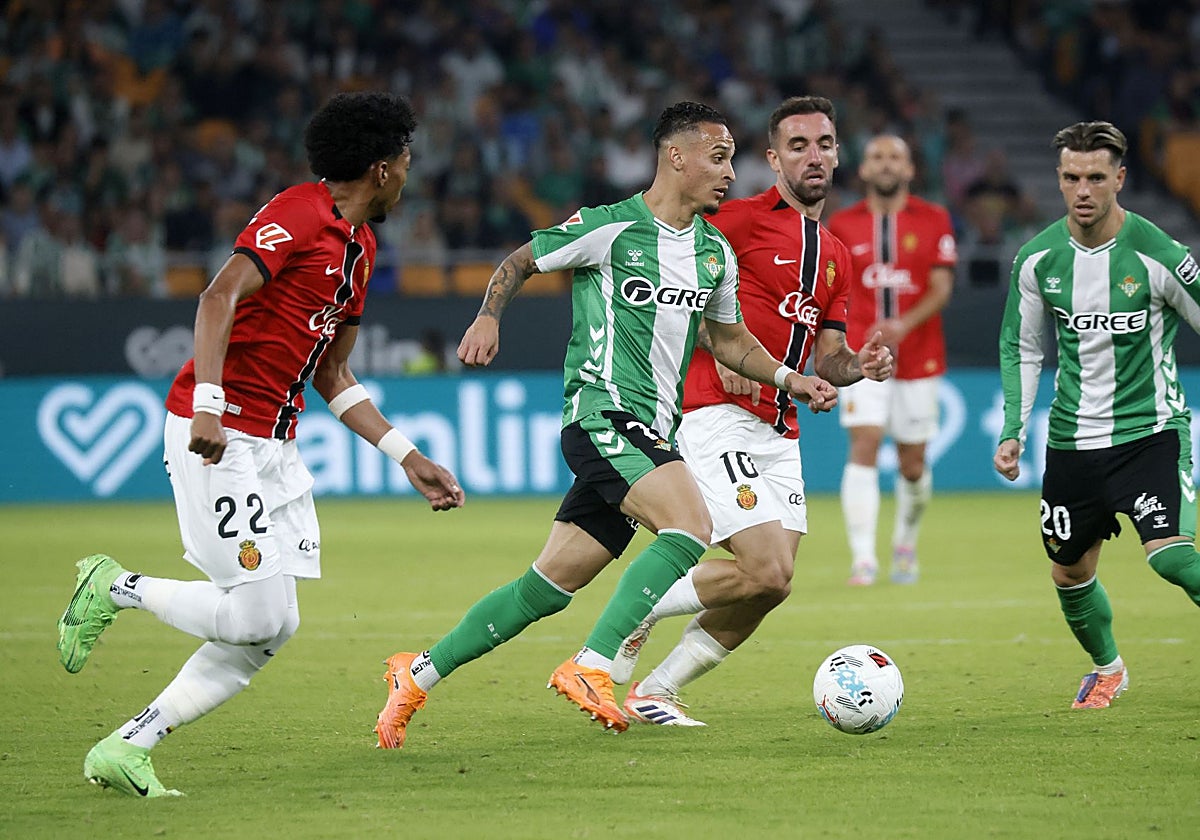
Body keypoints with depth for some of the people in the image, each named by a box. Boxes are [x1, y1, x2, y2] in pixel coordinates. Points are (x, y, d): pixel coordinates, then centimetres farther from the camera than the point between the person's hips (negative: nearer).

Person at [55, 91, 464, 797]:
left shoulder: (360, 244, 19)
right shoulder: (299, 214, -10)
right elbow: (220, 297, -22)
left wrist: (410, 459, 20)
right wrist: (209, 404, -33)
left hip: (276, 445, 10)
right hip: (220, 438, -10)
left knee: (272, 630, 2)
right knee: (258, 618, -15)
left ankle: (126, 748, 6)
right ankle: (115, 588, 6)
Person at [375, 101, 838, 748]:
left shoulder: (716, 251, 13)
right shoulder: (610, 228, -7)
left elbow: (729, 340, 25)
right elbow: (520, 262, 5)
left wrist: (788, 378, 10)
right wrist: (488, 317, -11)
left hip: (653, 432, 7)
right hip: (602, 410, -7)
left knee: (550, 586, 7)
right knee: (690, 528, -26)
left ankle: (417, 674, 17)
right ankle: (590, 668, -22)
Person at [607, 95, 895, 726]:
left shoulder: (836, 256, 19)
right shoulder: (742, 219, -5)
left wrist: (860, 364, 0)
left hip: (779, 432, 8)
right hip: (718, 416, -8)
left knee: (768, 587, 1)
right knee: (768, 573, -18)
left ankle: (655, 691, 14)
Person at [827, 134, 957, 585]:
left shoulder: (933, 220, 2)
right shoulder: (842, 224, 5)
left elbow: (941, 287, -5)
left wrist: (905, 325, -21)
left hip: (919, 357, 0)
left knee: (913, 461, 7)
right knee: (864, 445, -16)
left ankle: (905, 544, 32)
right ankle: (863, 557, -19)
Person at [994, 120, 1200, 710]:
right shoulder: (1037, 260, -2)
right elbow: (1021, 349, 11)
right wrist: (1013, 430, 2)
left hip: (1150, 431, -4)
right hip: (1072, 437, 5)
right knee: (1068, 575, 13)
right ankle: (1107, 668, 40)